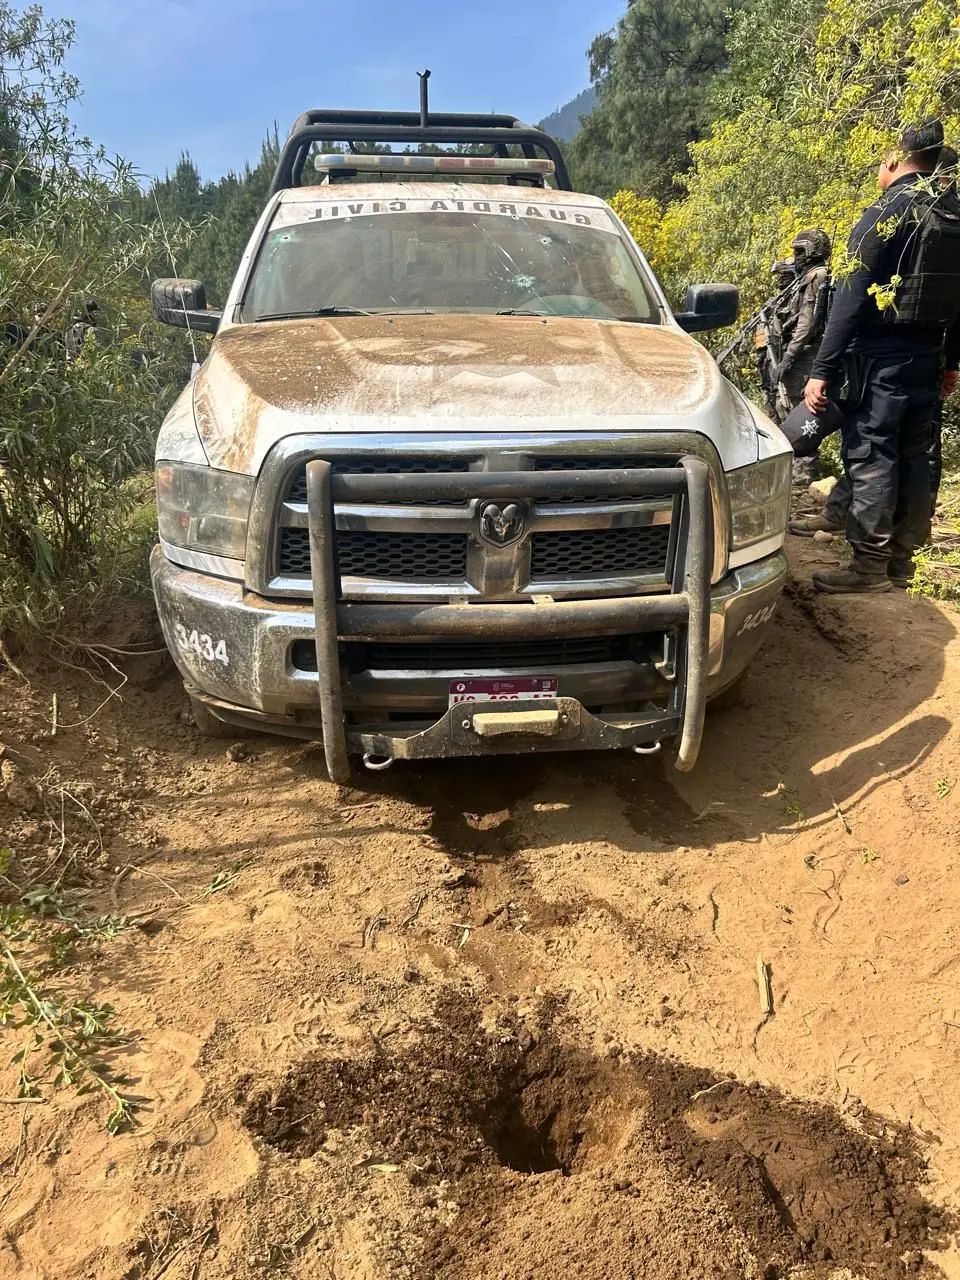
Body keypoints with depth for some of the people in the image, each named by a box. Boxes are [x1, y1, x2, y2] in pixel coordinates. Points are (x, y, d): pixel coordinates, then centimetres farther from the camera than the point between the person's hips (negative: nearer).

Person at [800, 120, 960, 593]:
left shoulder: (887, 212, -10)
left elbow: (851, 297, -17)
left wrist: (823, 370, -18)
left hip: (882, 354, -8)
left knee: (870, 455, -5)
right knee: (912, 455, 11)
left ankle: (870, 564, -5)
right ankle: (900, 560, 18)